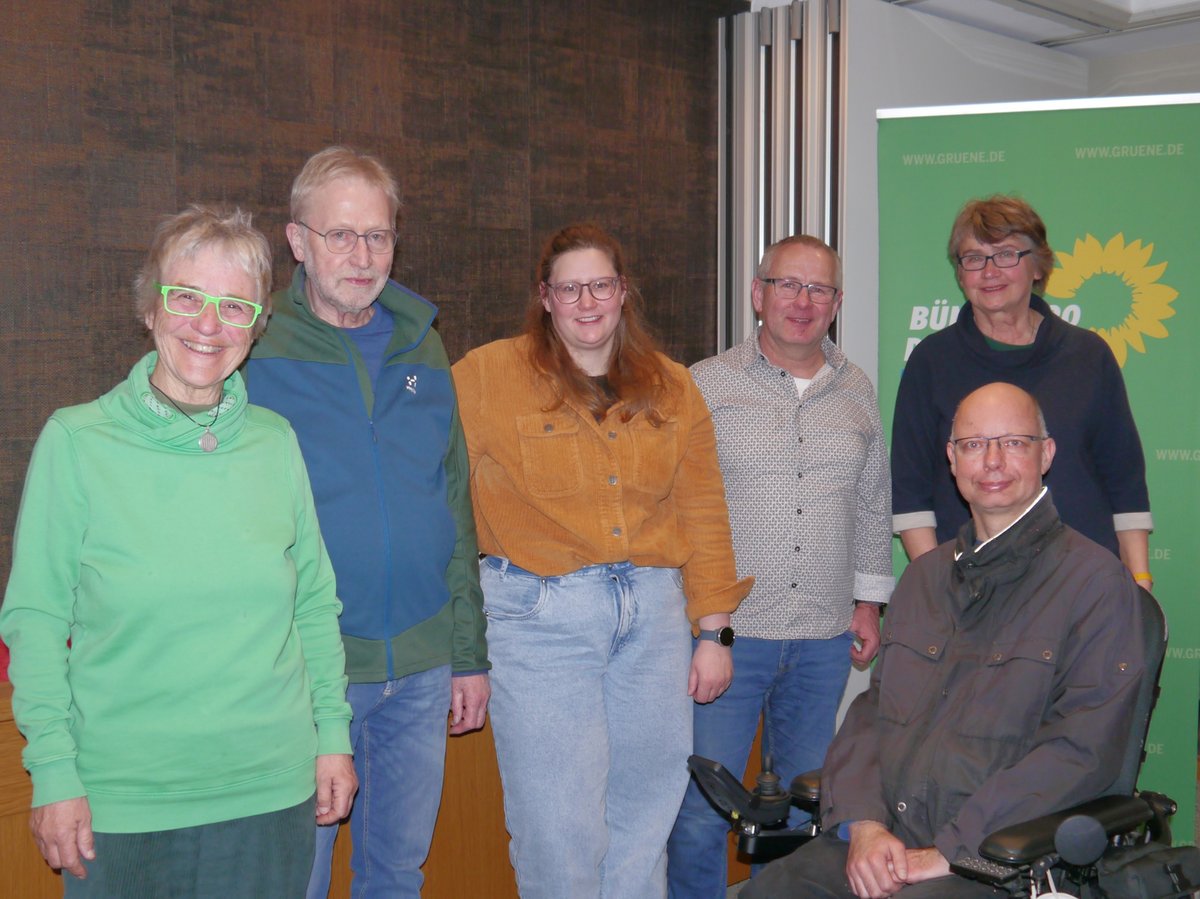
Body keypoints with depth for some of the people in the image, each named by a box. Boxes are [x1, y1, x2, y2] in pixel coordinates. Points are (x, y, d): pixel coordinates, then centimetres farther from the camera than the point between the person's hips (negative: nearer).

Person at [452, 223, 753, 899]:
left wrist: (713, 632, 8)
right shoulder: (486, 375, -1)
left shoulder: (672, 387, 10)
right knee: (560, 827, -1)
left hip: (654, 612, 4)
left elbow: (703, 513, 11)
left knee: (646, 812, 11)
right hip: (541, 613, -3)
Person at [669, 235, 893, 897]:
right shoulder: (706, 386, -2)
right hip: (726, 631, -4)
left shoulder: (856, 391, 10)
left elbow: (873, 503, 18)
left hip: (825, 640, 4)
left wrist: (868, 601, 15)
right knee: (703, 808, -2)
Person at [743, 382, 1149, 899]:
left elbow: (1082, 749, -9)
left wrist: (952, 852, -13)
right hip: (883, 839, 5)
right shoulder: (925, 575, 20)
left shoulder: (1094, 579, -1)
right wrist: (865, 825, -3)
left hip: (999, 856, -5)